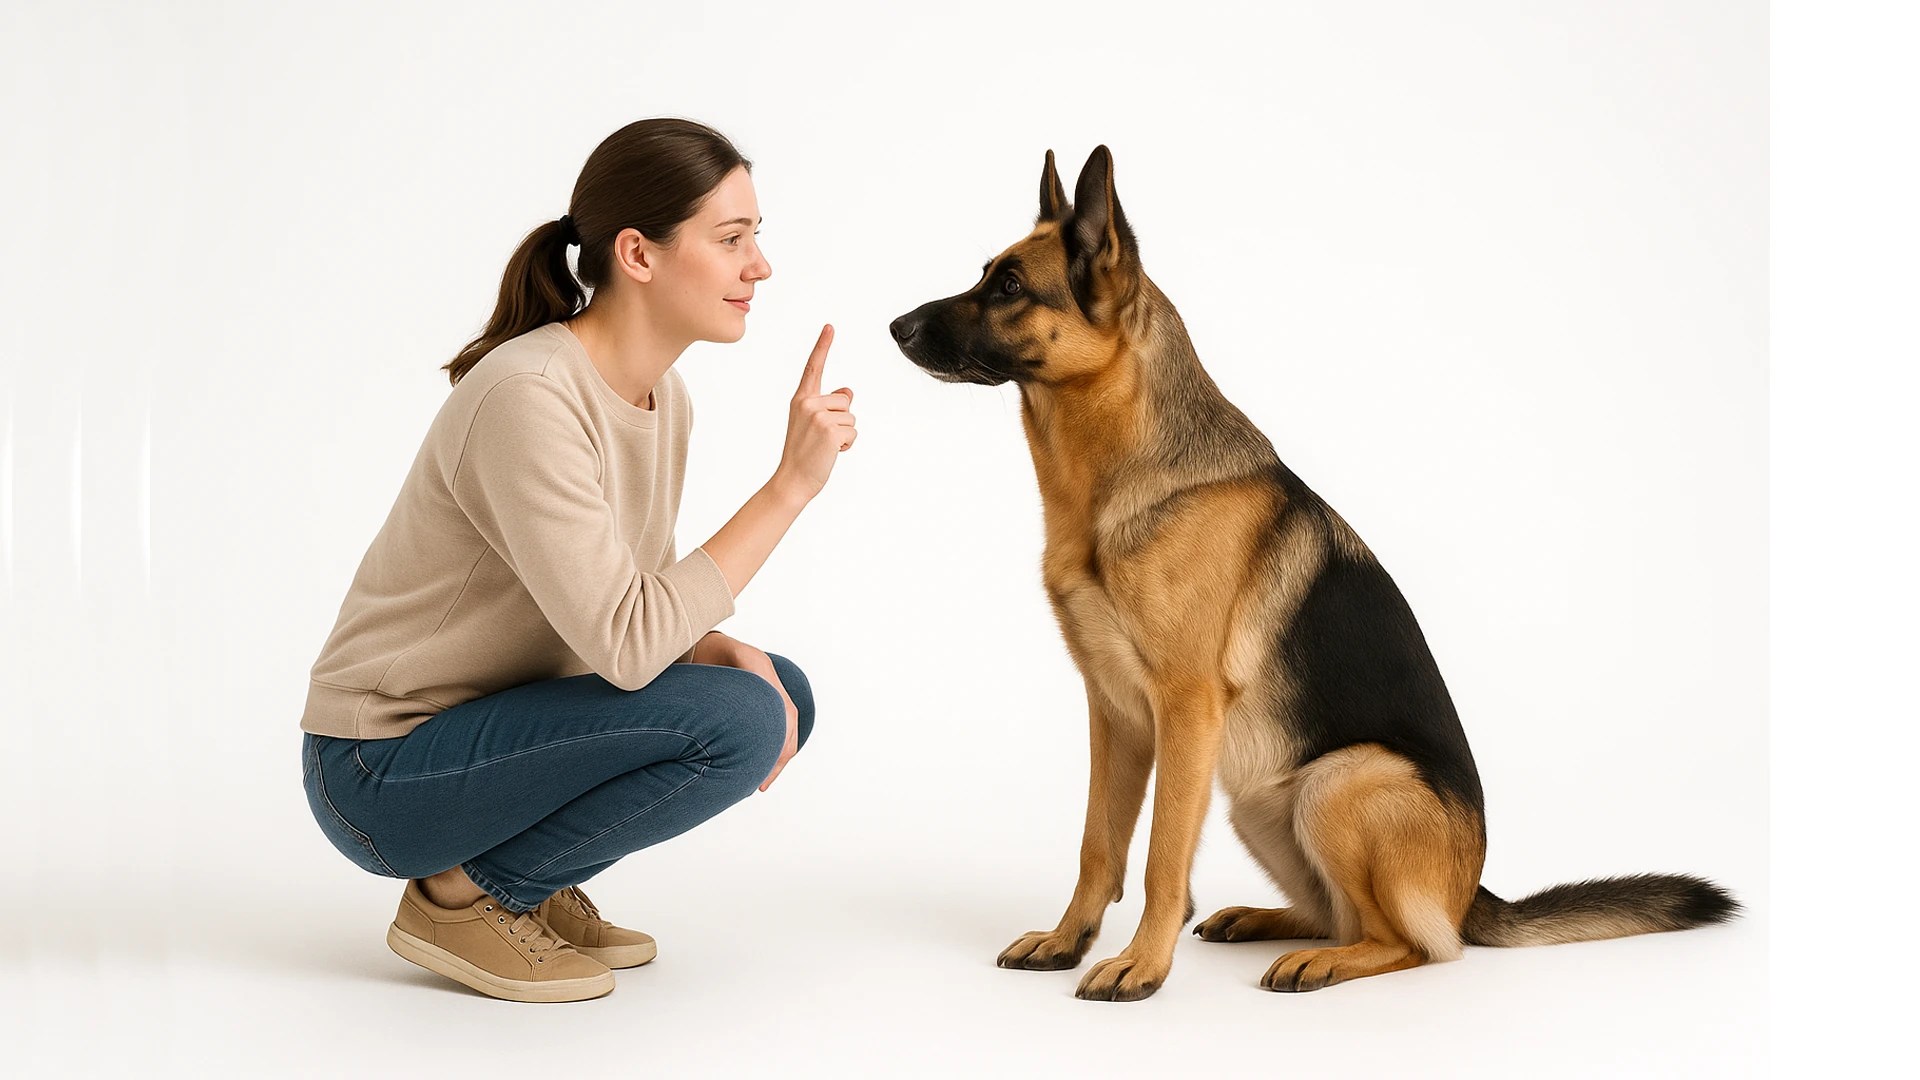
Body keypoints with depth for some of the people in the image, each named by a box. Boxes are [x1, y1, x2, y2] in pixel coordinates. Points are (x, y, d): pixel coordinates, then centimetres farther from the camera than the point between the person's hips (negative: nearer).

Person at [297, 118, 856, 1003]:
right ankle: (463, 897, -6)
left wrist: (728, 654, -11)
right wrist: (790, 483, -27)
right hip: (384, 770, -9)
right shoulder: (526, 398, -25)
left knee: (778, 692, 4)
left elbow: (642, 608, 10)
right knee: (734, 721, -23)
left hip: (490, 719, 9)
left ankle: (528, 880, 9)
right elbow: (626, 645, -29)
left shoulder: (661, 398, 2)